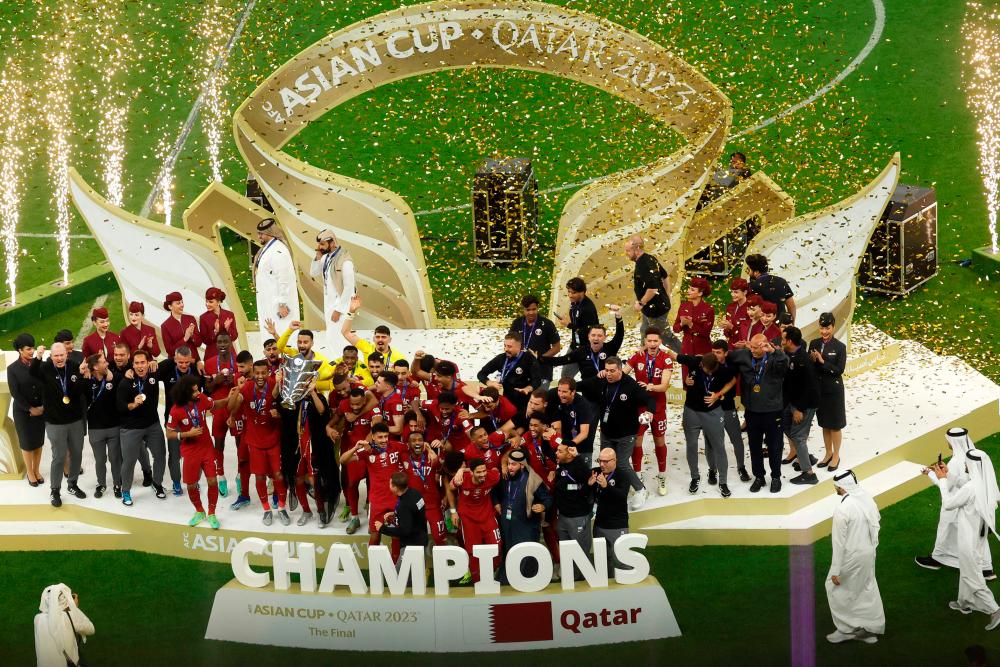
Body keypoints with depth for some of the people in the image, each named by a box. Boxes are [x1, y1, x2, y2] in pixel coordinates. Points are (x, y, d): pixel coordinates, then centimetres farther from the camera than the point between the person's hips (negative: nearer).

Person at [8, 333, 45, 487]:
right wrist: (30, 409, -12)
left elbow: (44, 387, -1)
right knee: (27, 443, 9)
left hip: (41, 410, 2)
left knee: (39, 441, 10)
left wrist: (43, 406, -10)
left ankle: (36, 470, 27)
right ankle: (29, 472, 25)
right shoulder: (12, 369, -9)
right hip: (22, 412, -2)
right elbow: (15, 393, -10)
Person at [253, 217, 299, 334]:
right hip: (269, 302, 10)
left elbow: (284, 279, -22)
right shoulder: (266, 249, 13)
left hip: (277, 303, -10)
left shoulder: (277, 251, -17)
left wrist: (282, 304, -23)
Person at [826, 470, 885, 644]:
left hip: (852, 556, -7)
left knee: (836, 588, 12)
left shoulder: (842, 509, -28)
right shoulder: (867, 497, -7)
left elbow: (839, 542, -22)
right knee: (867, 588, 20)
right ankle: (872, 628, 32)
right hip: (869, 552, 7)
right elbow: (875, 523, 6)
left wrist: (835, 571, -14)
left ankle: (847, 629, 21)